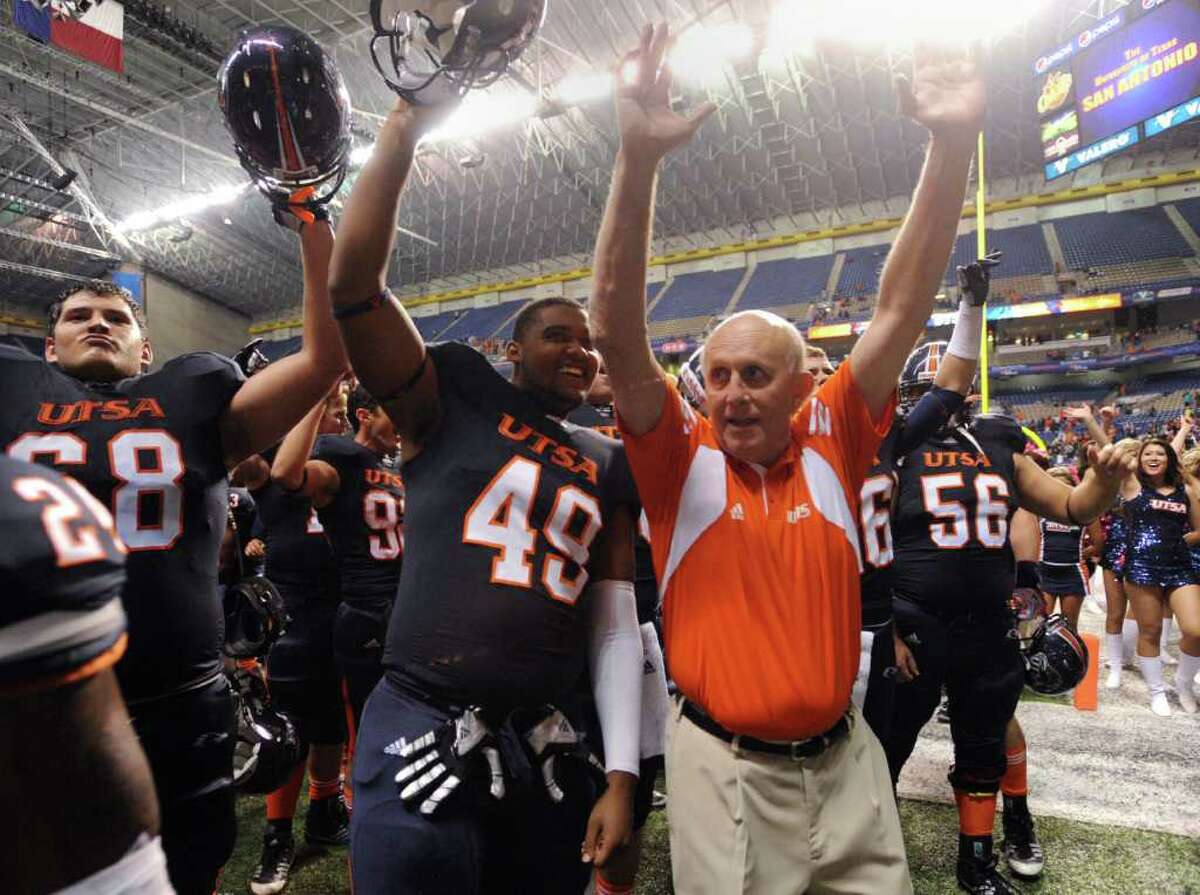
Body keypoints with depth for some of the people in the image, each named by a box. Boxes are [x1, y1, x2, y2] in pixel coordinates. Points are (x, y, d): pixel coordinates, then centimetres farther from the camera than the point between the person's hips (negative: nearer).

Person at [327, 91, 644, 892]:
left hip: (547, 747, 5)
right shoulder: (453, 399, -1)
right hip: (424, 736, -4)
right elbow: (353, 286, -13)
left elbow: (613, 622, 7)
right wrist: (404, 131, -11)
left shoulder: (608, 466, 9)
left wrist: (621, 775, 3)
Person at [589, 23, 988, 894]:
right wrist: (639, 158, -30)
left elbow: (904, 309, -8)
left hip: (846, 758, 3)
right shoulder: (682, 456, -10)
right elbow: (616, 330, -21)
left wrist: (954, 143, -14)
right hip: (725, 768, -2)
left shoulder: (830, 443, -4)